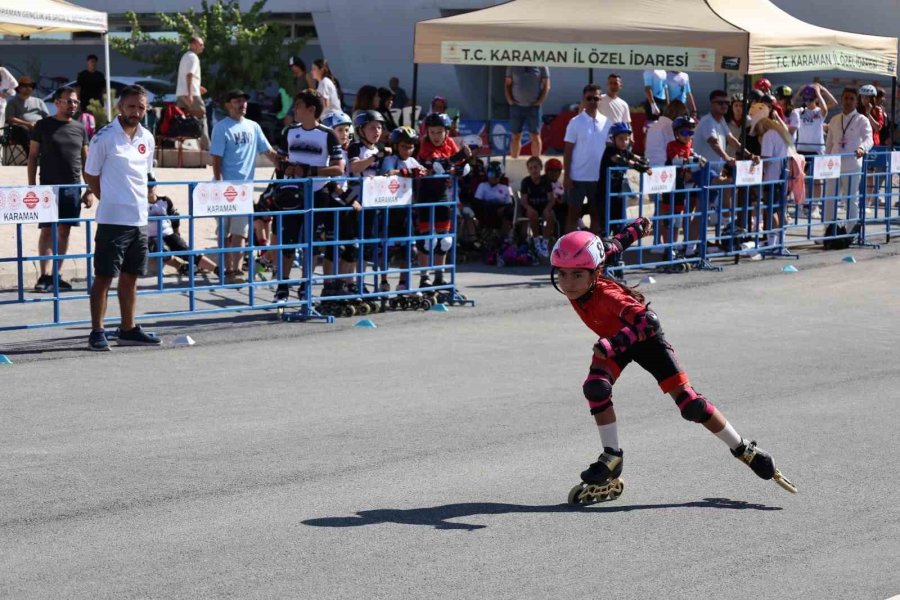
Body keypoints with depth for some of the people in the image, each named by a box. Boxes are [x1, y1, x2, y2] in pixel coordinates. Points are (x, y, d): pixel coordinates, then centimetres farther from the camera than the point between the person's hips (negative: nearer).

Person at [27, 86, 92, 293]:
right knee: (47, 230, -6)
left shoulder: (80, 128, 10)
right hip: (49, 186, -3)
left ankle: (58, 275, 11)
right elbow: (33, 157, 2)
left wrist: (90, 190, 6)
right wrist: (32, 187, -4)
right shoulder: (43, 126, 1)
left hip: (73, 187, 3)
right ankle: (45, 276, -7)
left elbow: (85, 160, 12)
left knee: (64, 231, 5)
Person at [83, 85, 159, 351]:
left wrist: (144, 199, 11)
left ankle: (128, 329, 19)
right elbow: (90, 175, -2)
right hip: (112, 219, -6)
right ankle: (97, 332, 2)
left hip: (140, 219, 6)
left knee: (130, 277, 12)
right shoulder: (104, 137, -9)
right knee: (104, 276, -3)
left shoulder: (147, 138, 9)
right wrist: (110, 200, 1)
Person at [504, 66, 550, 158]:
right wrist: (509, 100, -2)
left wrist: (540, 101, -8)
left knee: (535, 136, -1)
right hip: (516, 105, 2)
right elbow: (507, 84, 10)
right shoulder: (513, 66, 6)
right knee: (515, 136, 4)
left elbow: (546, 85, 2)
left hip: (534, 106, -2)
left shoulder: (541, 66, 0)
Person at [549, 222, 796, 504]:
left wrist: (614, 343, -65)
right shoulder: (575, 286, -21)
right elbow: (610, 247, -4)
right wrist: (635, 229, 15)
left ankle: (744, 450, 10)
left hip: (644, 338, -6)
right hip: (614, 340, 6)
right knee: (595, 387, -19)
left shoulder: (604, 294, -41)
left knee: (689, 403, -8)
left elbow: (649, 322, -53)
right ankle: (611, 460, -7)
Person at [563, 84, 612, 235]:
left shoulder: (606, 123, 5)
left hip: (599, 177, 3)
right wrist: (566, 176, -9)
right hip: (578, 177, -3)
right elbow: (568, 151, -4)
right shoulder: (575, 123, -5)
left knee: (597, 213, 9)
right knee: (573, 213, 2)